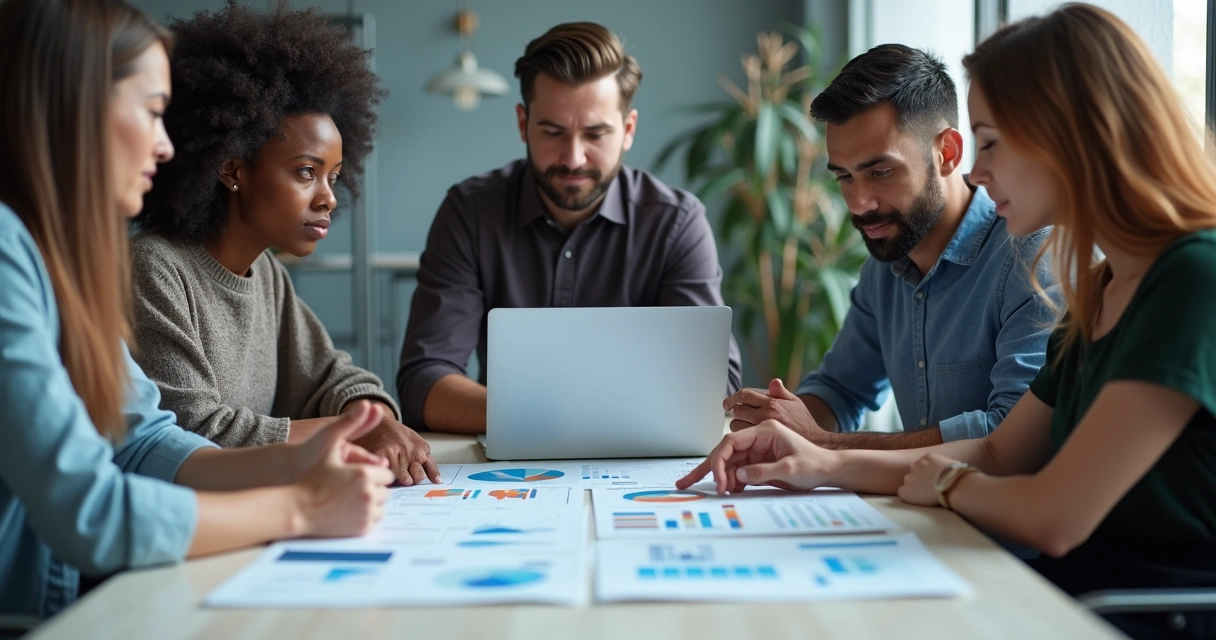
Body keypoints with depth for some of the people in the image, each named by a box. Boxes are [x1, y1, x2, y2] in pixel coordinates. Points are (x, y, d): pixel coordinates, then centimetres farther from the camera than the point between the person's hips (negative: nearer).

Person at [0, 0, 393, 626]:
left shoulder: (64, 249, 7)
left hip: (61, 604, 7)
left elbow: (140, 442, 10)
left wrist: (288, 465, -5)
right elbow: (89, 514, -23)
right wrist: (300, 509, -13)